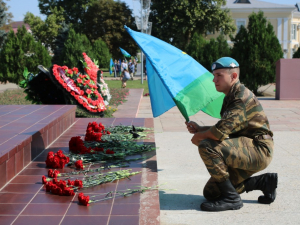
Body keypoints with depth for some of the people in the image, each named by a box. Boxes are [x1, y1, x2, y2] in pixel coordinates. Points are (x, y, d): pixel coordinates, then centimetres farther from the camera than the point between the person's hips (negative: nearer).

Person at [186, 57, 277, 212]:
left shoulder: (243, 97, -18)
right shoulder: (230, 97, 15)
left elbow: (221, 132, -28)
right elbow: (226, 129, 23)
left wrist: (199, 137, -9)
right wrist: (200, 128, 8)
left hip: (258, 151, -10)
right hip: (247, 153, 10)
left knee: (207, 147, -27)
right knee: (210, 192, 8)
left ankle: (231, 198, -17)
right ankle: (264, 182, 14)